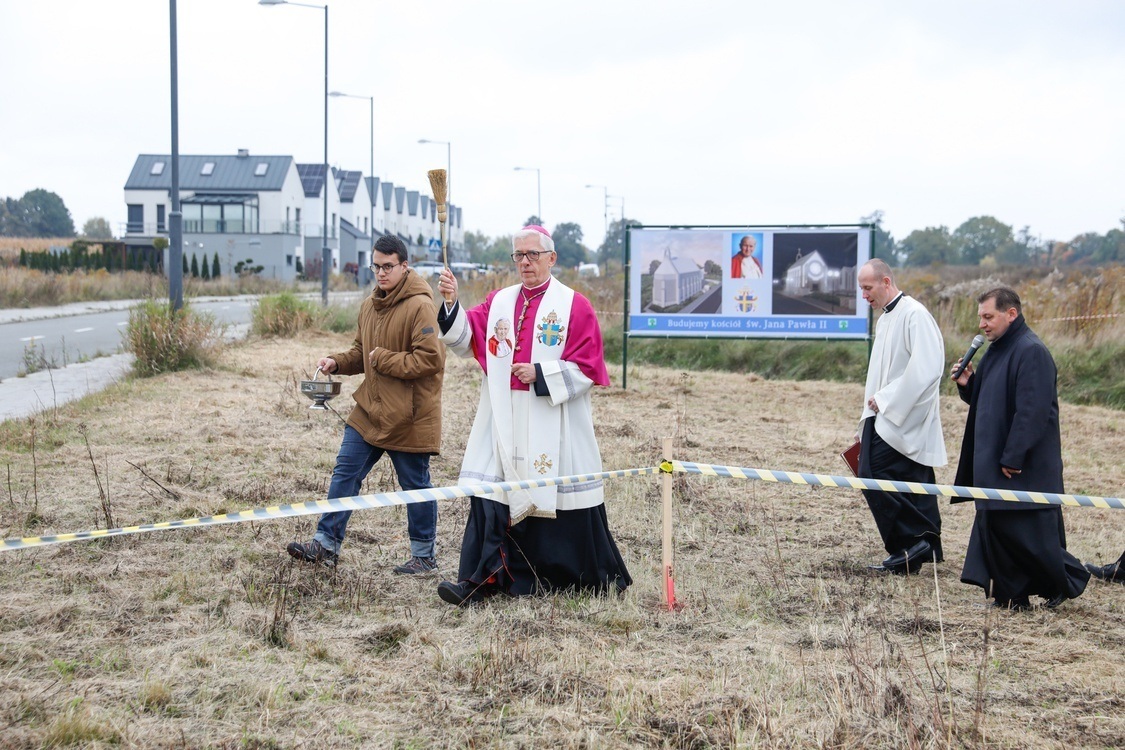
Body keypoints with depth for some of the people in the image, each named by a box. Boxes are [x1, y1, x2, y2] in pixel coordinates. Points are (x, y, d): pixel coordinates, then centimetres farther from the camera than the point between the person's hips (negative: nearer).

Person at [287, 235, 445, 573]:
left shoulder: (419, 306, -17)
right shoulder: (369, 305, 10)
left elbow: (429, 359, -23)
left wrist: (384, 360, -18)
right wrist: (337, 362, 2)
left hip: (407, 415, -8)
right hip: (369, 410, 8)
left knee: (415, 484, 6)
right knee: (345, 473, 6)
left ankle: (424, 555, 20)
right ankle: (326, 544, 13)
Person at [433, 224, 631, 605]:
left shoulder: (574, 306, -1)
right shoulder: (499, 301, 13)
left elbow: (587, 369, -6)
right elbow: (465, 337, 0)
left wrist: (540, 374, -14)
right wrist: (450, 303, -16)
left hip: (554, 425, -4)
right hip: (504, 421, 4)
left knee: (559, 498, 3)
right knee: (491, 490, -5)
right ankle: (480, 578, -4)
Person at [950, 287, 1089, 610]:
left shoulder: (1031, 352, -17)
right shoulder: (996, 350, 14)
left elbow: (1033, 410, -22)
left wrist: (1012, 458, -22)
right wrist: (967, 384, 2)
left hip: (1026, 468, -10)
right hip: (993, 462, 10)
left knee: (1032, 533, -4)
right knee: (995, 527, 9)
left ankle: (1069, 580, 16)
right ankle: (1010, 595, 16)